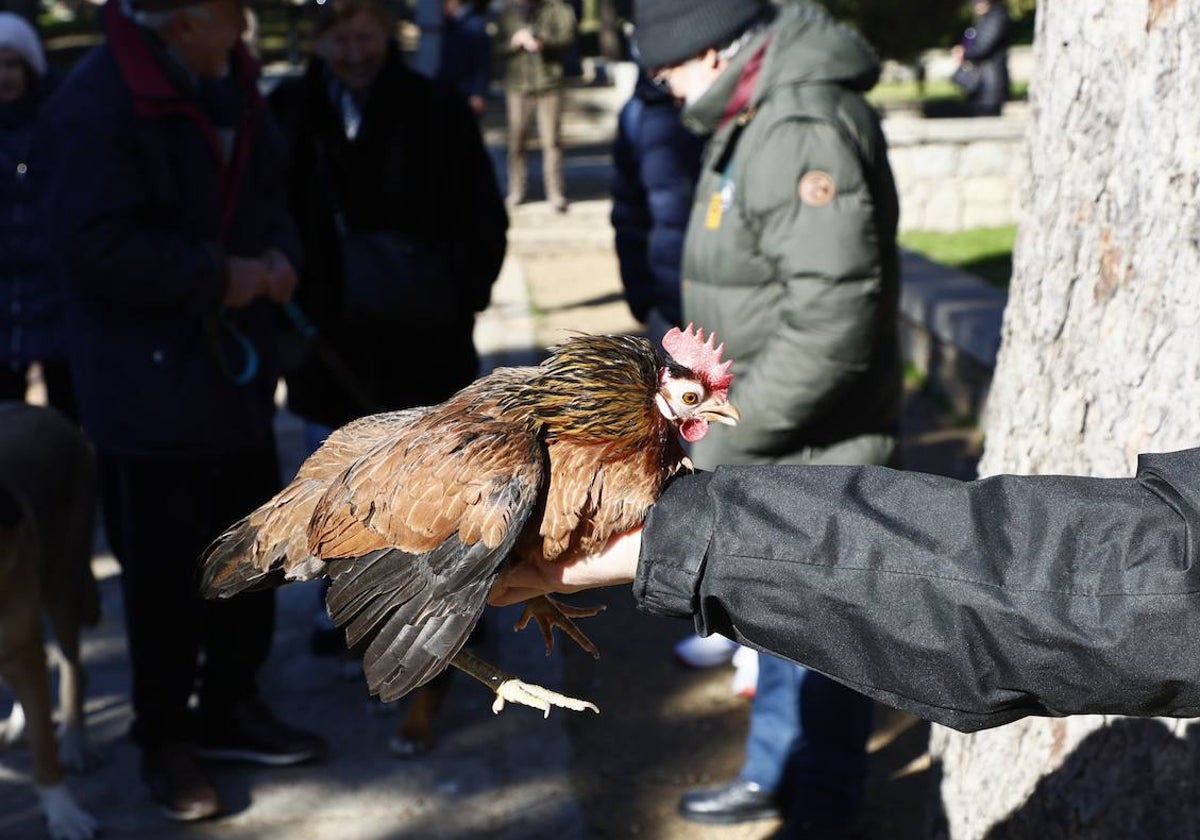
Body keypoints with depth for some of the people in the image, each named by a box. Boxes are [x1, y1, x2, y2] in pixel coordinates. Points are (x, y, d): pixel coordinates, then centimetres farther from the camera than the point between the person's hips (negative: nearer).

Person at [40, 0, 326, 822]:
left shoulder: (229, 80, 6)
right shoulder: (97, 101, -19)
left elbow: (265, 189, 16)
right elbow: (96, 245, -25)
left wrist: (280, 253, -4)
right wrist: (217, 275, -21)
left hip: (238, 362, 8)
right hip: (149, 378, -8)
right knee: (164, 569, 4)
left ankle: (231, 706, 35)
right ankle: (165, 739, 23)